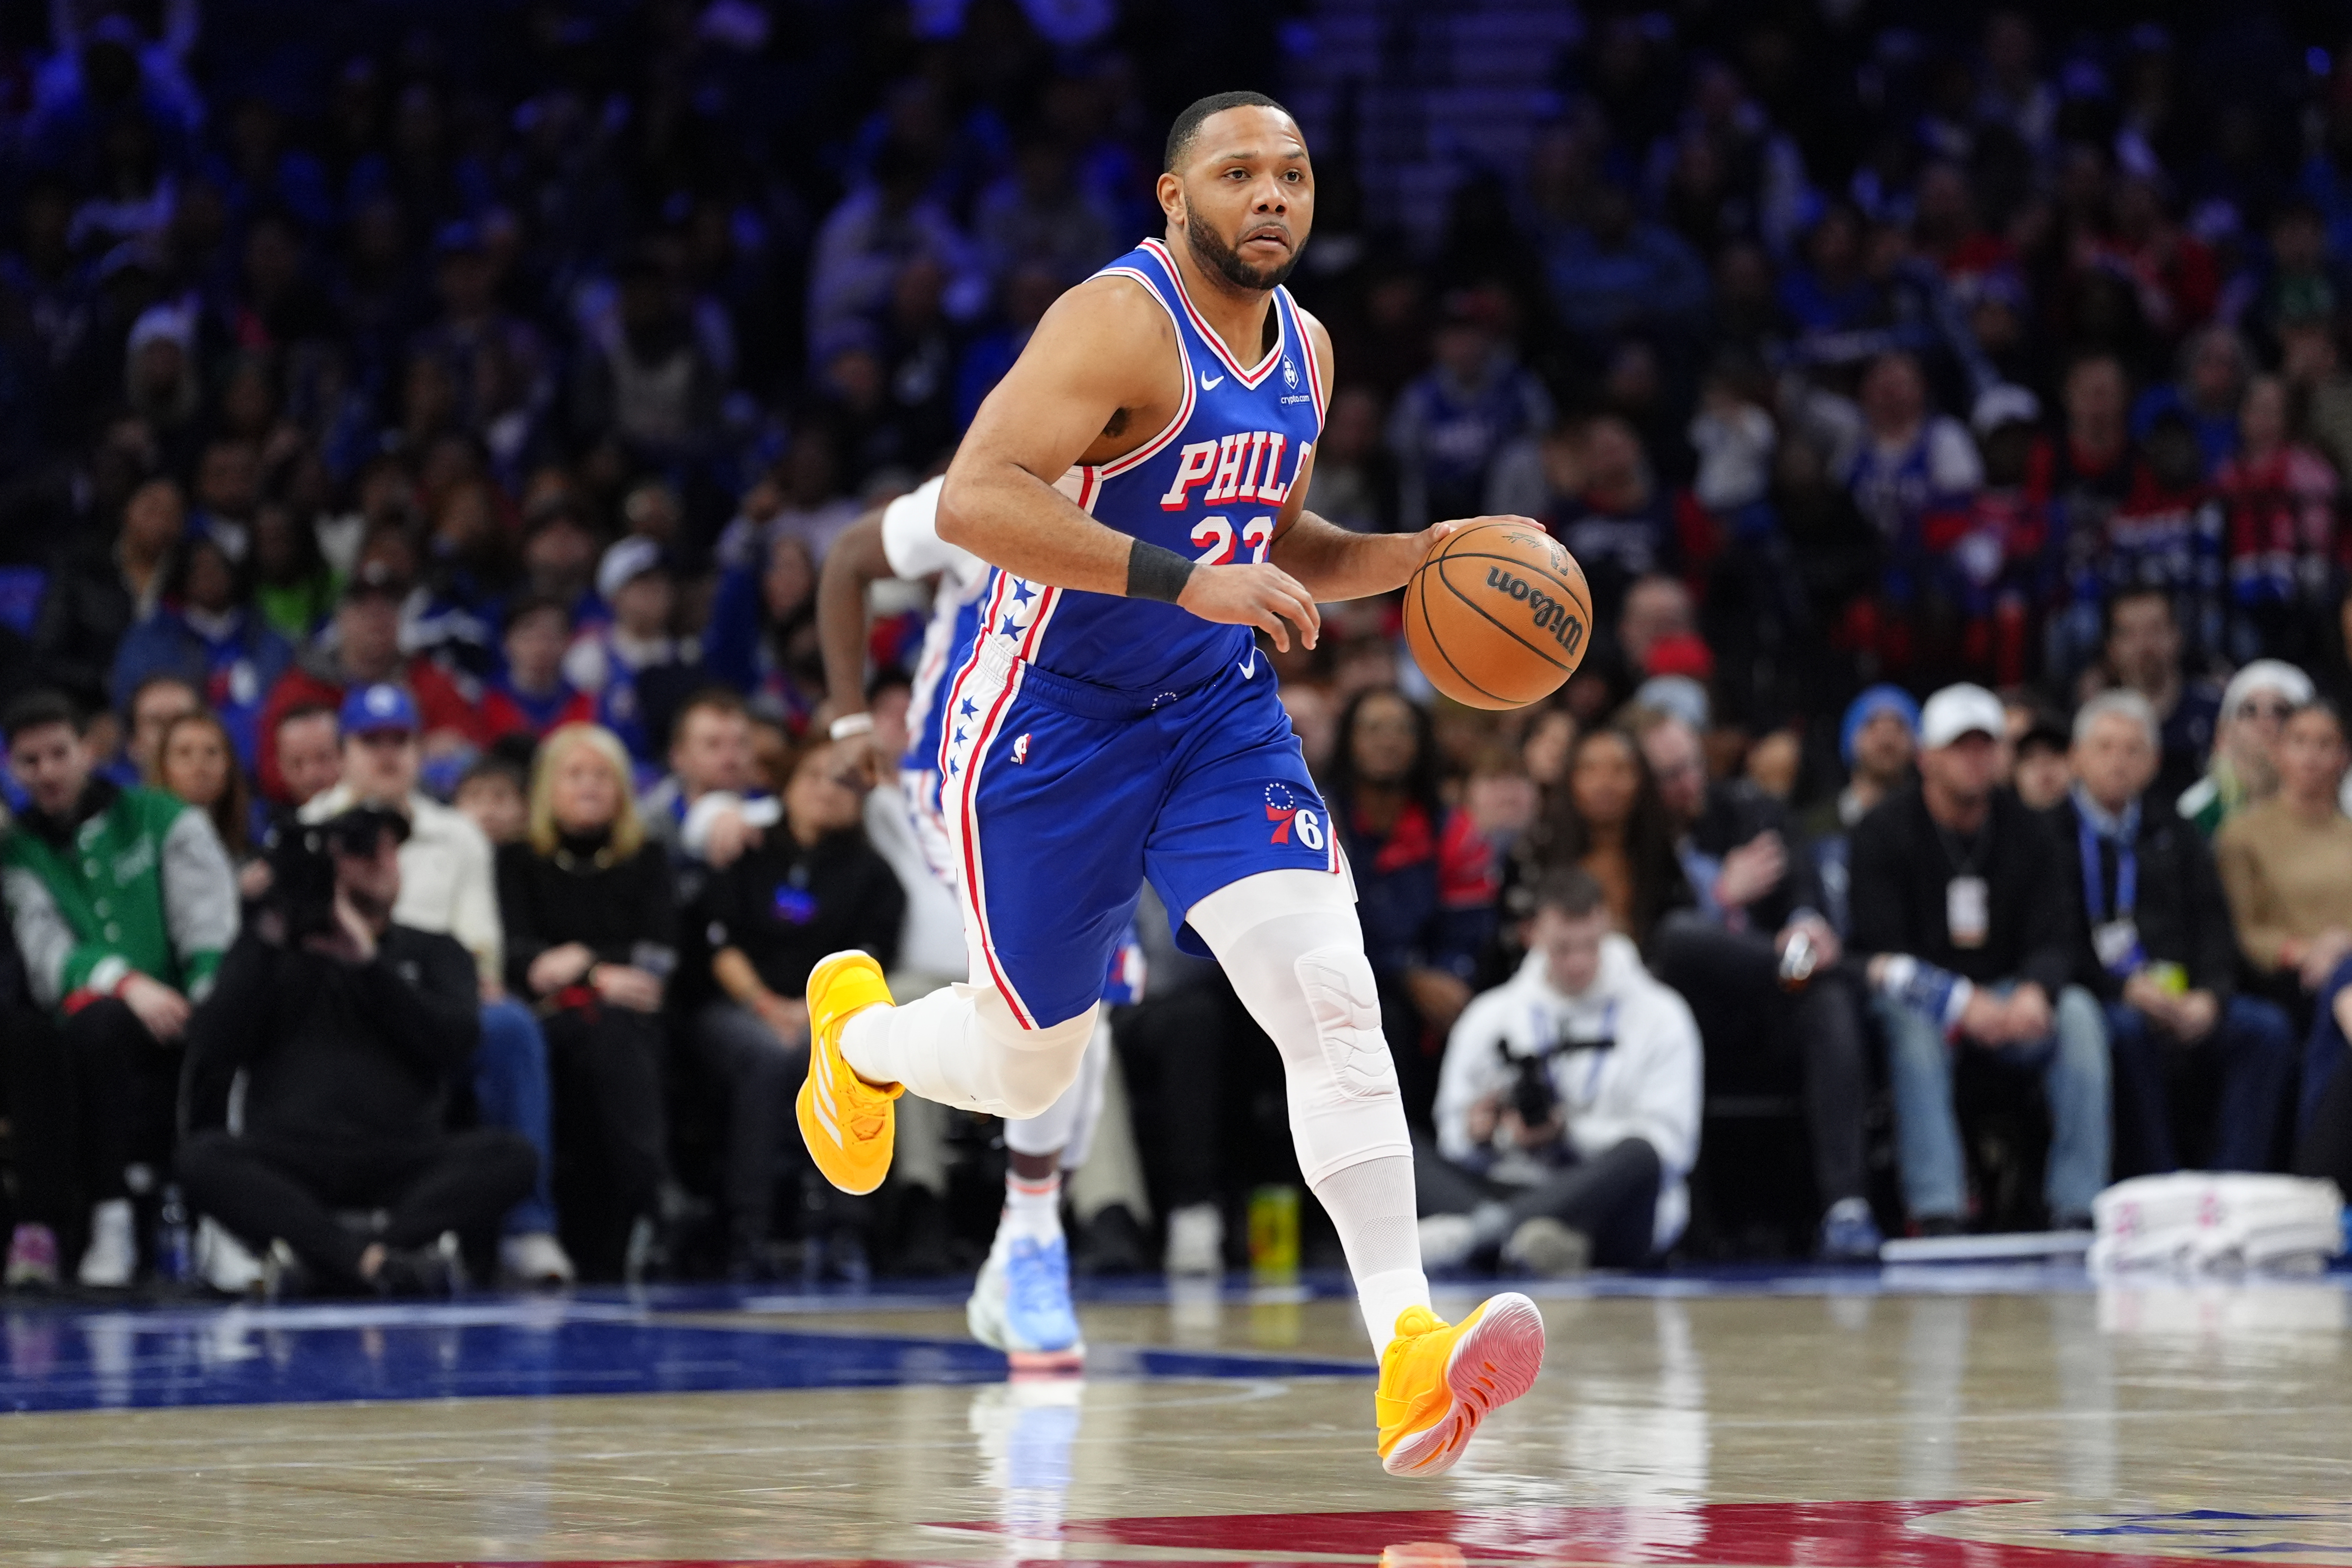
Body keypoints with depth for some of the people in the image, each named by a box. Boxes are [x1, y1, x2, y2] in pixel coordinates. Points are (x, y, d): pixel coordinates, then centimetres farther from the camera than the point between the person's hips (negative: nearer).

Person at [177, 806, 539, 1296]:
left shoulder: (432, 953, 22)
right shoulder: (268, 948, 21)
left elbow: (456, 1044, 2)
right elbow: (214, 1049, 4)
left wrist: (368, 961, -2)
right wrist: (270, 939, 1)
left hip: (397, 1162, 1)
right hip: (286, 1158, -1)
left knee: (511, 1154, -28)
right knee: (201, 1156, -33)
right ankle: (373, 1258, -48)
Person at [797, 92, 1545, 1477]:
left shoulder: (1304, 352, 6)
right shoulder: (1124, 323, -20)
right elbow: (975, 498, -32)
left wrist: (1412, 557, 4)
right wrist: (1183, 580, -37)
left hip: (1218, 714, 6)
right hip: (1049, 726, -6)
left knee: (1332, 991, -17)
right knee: (1029, 1068, 10)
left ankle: (1410, 1346, -23)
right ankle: (859, 1027, 46)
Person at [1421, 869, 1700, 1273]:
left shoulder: (1659, 1016, 9)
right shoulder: (1489, 1017, 16)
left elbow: (1668, 1143, -2)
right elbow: (1454, 1144, 13)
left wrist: (1567, 1131, -13)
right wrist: (1476, 1132, -11)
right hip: (1510, 1188, 3)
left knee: (1638, 1155, -37)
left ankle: (1486, 1227, -54)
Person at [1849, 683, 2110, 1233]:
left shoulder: (2028, 832, 5)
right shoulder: (1883, 833, -5)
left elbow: (2052, 941, -1)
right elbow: (1878, 954, -13)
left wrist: (2034, 992, -26)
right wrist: (1963, 1004, -28)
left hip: (2004, 997, 3)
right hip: (1920, 995, -3)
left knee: (2078, 1012, -25)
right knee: (1912, 1021, -37)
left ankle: (2078, 1208, -28)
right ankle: (1937, 1214, -43)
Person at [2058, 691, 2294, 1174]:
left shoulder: (2174, 837, 21)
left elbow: (2213, 931, 14)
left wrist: (2209, 997, -7)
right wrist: (2126, 989, -18)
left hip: (2179, 999, 5)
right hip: (2095, 1000, -5)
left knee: (2267, 1029, -19)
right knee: (2128, 1030, -38)